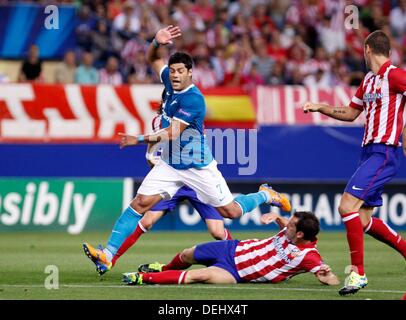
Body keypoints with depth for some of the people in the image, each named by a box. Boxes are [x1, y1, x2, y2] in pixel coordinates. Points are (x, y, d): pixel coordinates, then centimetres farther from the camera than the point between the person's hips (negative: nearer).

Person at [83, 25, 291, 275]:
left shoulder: (193, 99, -23)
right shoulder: (171, 82, -1)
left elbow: (172, 133, -28)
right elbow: (153, 59, 15)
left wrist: (140, 140, -34)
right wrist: (157, 42, -7)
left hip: (198, 167, -6)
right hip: (170, 165, 6)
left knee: (232, 211, 2)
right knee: (140, 202, -11)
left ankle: (265, 195, 33)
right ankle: (108, 256, -17)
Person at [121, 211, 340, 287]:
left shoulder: (308, 256, -24)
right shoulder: (291, 231, -7)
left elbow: (333, 281, -28)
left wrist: (325, 274, -50)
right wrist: (276, 217, -3)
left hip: (236, 273, -6)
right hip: (234, 250, 6)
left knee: (199, 276, -29)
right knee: (187, 256, 21)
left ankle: (142, 278, -18)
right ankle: (164, 269, 58)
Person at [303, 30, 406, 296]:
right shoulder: (368, 80, 17)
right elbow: (350, 113, 29)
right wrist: (320, 107, 19)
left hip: (385, 152, -9)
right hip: (369, 151, 9)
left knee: (347, 206, -18)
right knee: (364, 219, 8)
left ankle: (358, 272, -12)